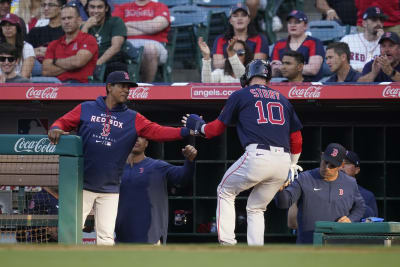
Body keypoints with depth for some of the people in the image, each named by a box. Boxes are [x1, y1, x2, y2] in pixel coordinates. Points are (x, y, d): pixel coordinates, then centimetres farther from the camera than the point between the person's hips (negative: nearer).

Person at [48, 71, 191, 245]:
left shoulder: (133, 119, 6)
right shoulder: (86, 109, 5)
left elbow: (157, 131, -4)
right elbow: (63, 122, 6)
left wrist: (185, 131, -19)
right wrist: (55, 129, -19)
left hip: (110, 190, 2)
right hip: (82, 186, -2)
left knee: (106, 236, 1)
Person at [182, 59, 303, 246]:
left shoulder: (240, 95, 11)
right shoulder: (283, 99, 24)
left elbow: (217, 128, 15)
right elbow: (296, 138, 21)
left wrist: (198, 126, 35)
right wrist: (292, 166, 32)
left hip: (257, 155, -4)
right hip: (283, 161, 4)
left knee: (225, 192, 19)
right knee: (256, 208, 20)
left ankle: (227, 243, 3)